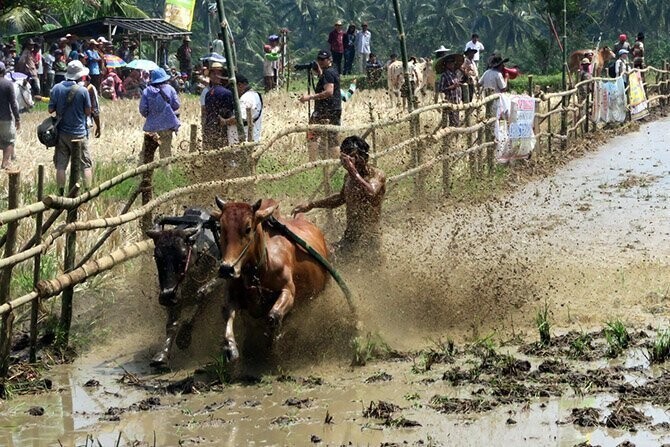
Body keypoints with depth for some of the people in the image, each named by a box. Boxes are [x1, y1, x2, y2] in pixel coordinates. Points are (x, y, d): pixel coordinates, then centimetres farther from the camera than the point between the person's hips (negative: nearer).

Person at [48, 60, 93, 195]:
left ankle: (61, 194, 6)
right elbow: (88, 112, -3)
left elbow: (51, 109, -1)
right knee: (86, 165, 6)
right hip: (79, 133, -2)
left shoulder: (57, 88, -4)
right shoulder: (83, 91, -11)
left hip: (61, 132, 2)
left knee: (61, 165, 8)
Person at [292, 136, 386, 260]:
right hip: (350, 235, 6)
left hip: (369, 237, -6)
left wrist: (353, 170, -30)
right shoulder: (349, 177, 7)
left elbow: (370, 192, -34)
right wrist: (311, 205, 23)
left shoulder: (377, 175, -12)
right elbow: (341, 198, 26)